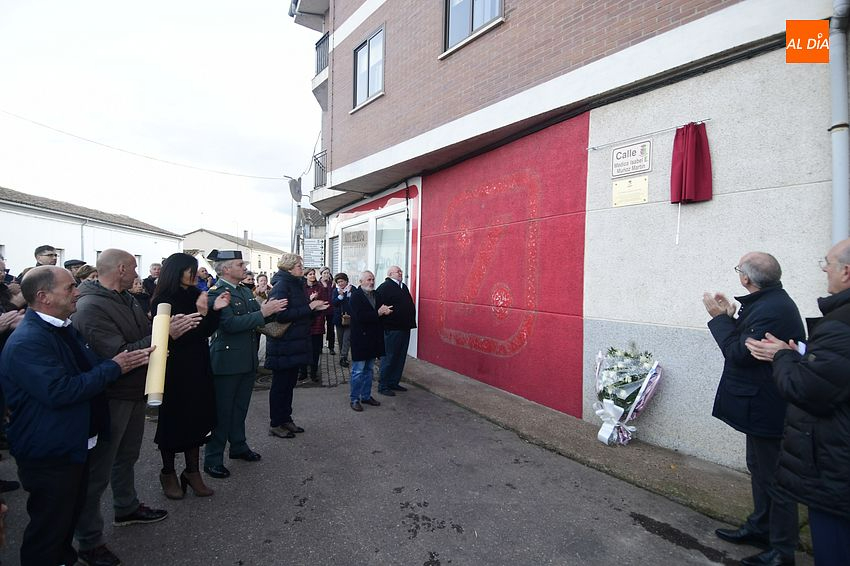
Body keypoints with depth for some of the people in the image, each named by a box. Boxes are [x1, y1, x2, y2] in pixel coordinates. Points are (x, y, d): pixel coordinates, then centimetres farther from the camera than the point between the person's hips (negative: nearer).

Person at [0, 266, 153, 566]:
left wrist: (131, 359, 0)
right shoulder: (27, 341, -25)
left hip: (73, 446, 9)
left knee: (70, 516, 25)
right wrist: (114, 367, -23)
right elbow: (59, 392, -32)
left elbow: (89, 370, 15)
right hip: (49, 457, -9)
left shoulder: (64, 328, 6)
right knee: (48, 529, 9)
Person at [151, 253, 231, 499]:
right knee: (173, 421, 9)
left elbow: (205, 332, 6)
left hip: (198, 368, 6)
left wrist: (215, 309, -8)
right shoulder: (163, 301, -12)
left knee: (197, 419, 11)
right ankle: (168, 473, 28)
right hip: (174, 370, -5)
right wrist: (200, 313, -25)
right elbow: (176, 336, -18)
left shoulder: (194, 295, 4)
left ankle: (192, 471, 25)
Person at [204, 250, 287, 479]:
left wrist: (270, 308, -7)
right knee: (222, 410, 4)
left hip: (247, 360, 8)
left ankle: (238, 446, 36)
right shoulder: (217, 293, -15)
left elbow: (258, 316, 12)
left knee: (240, 407, 20)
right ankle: (212, 459, 18)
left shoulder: (245, 290, 10)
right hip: (227, 361, -8)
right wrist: (262, 313, -25)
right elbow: (231, 324, -26)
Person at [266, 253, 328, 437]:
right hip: (284, 346, -9)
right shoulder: (282, 286, -14)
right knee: (280, 384, 3)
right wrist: (309, 307, -21)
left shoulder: (296, 285, 14)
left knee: (289, 382, 16)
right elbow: (281, 314, -25)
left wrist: (316, 309, 0)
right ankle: (275, 424, 15)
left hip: (296, 344, 9)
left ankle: (285, 419, 27)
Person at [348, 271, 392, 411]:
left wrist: (385, 311, -13)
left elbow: (381, 311, 11)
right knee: (358, 371, 2)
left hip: (373, 338, 7)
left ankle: (366, 396, 29)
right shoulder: (355, 295, -11)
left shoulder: (376, 295, 11)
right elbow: (359, 316, -23)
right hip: (360, 338, -7)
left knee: (368, 370, 17)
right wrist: (378, 313, -22)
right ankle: (355, 399, 14)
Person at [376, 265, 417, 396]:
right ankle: (383, 386, 10)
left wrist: (411, 321, 13)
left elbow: (410, 304, 20)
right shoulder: (384, 287, -10)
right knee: (389, 358, -1)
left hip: (404, 328, 9)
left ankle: (394, 382, 26)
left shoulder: (404, 287, 17)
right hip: (391, 329, -9)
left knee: (400, 358, 14)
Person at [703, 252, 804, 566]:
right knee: (759, 467, 23)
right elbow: (748, 340, 10)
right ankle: (760, 527, 40)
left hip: (767, 408, -11)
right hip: (762, 404, 11)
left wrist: (719, 317, -16)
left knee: (775, 478, 5)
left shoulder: (772, 309, -27)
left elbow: (739, 353, -24)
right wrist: (731, 315, 0)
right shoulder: (770, 301, 6)